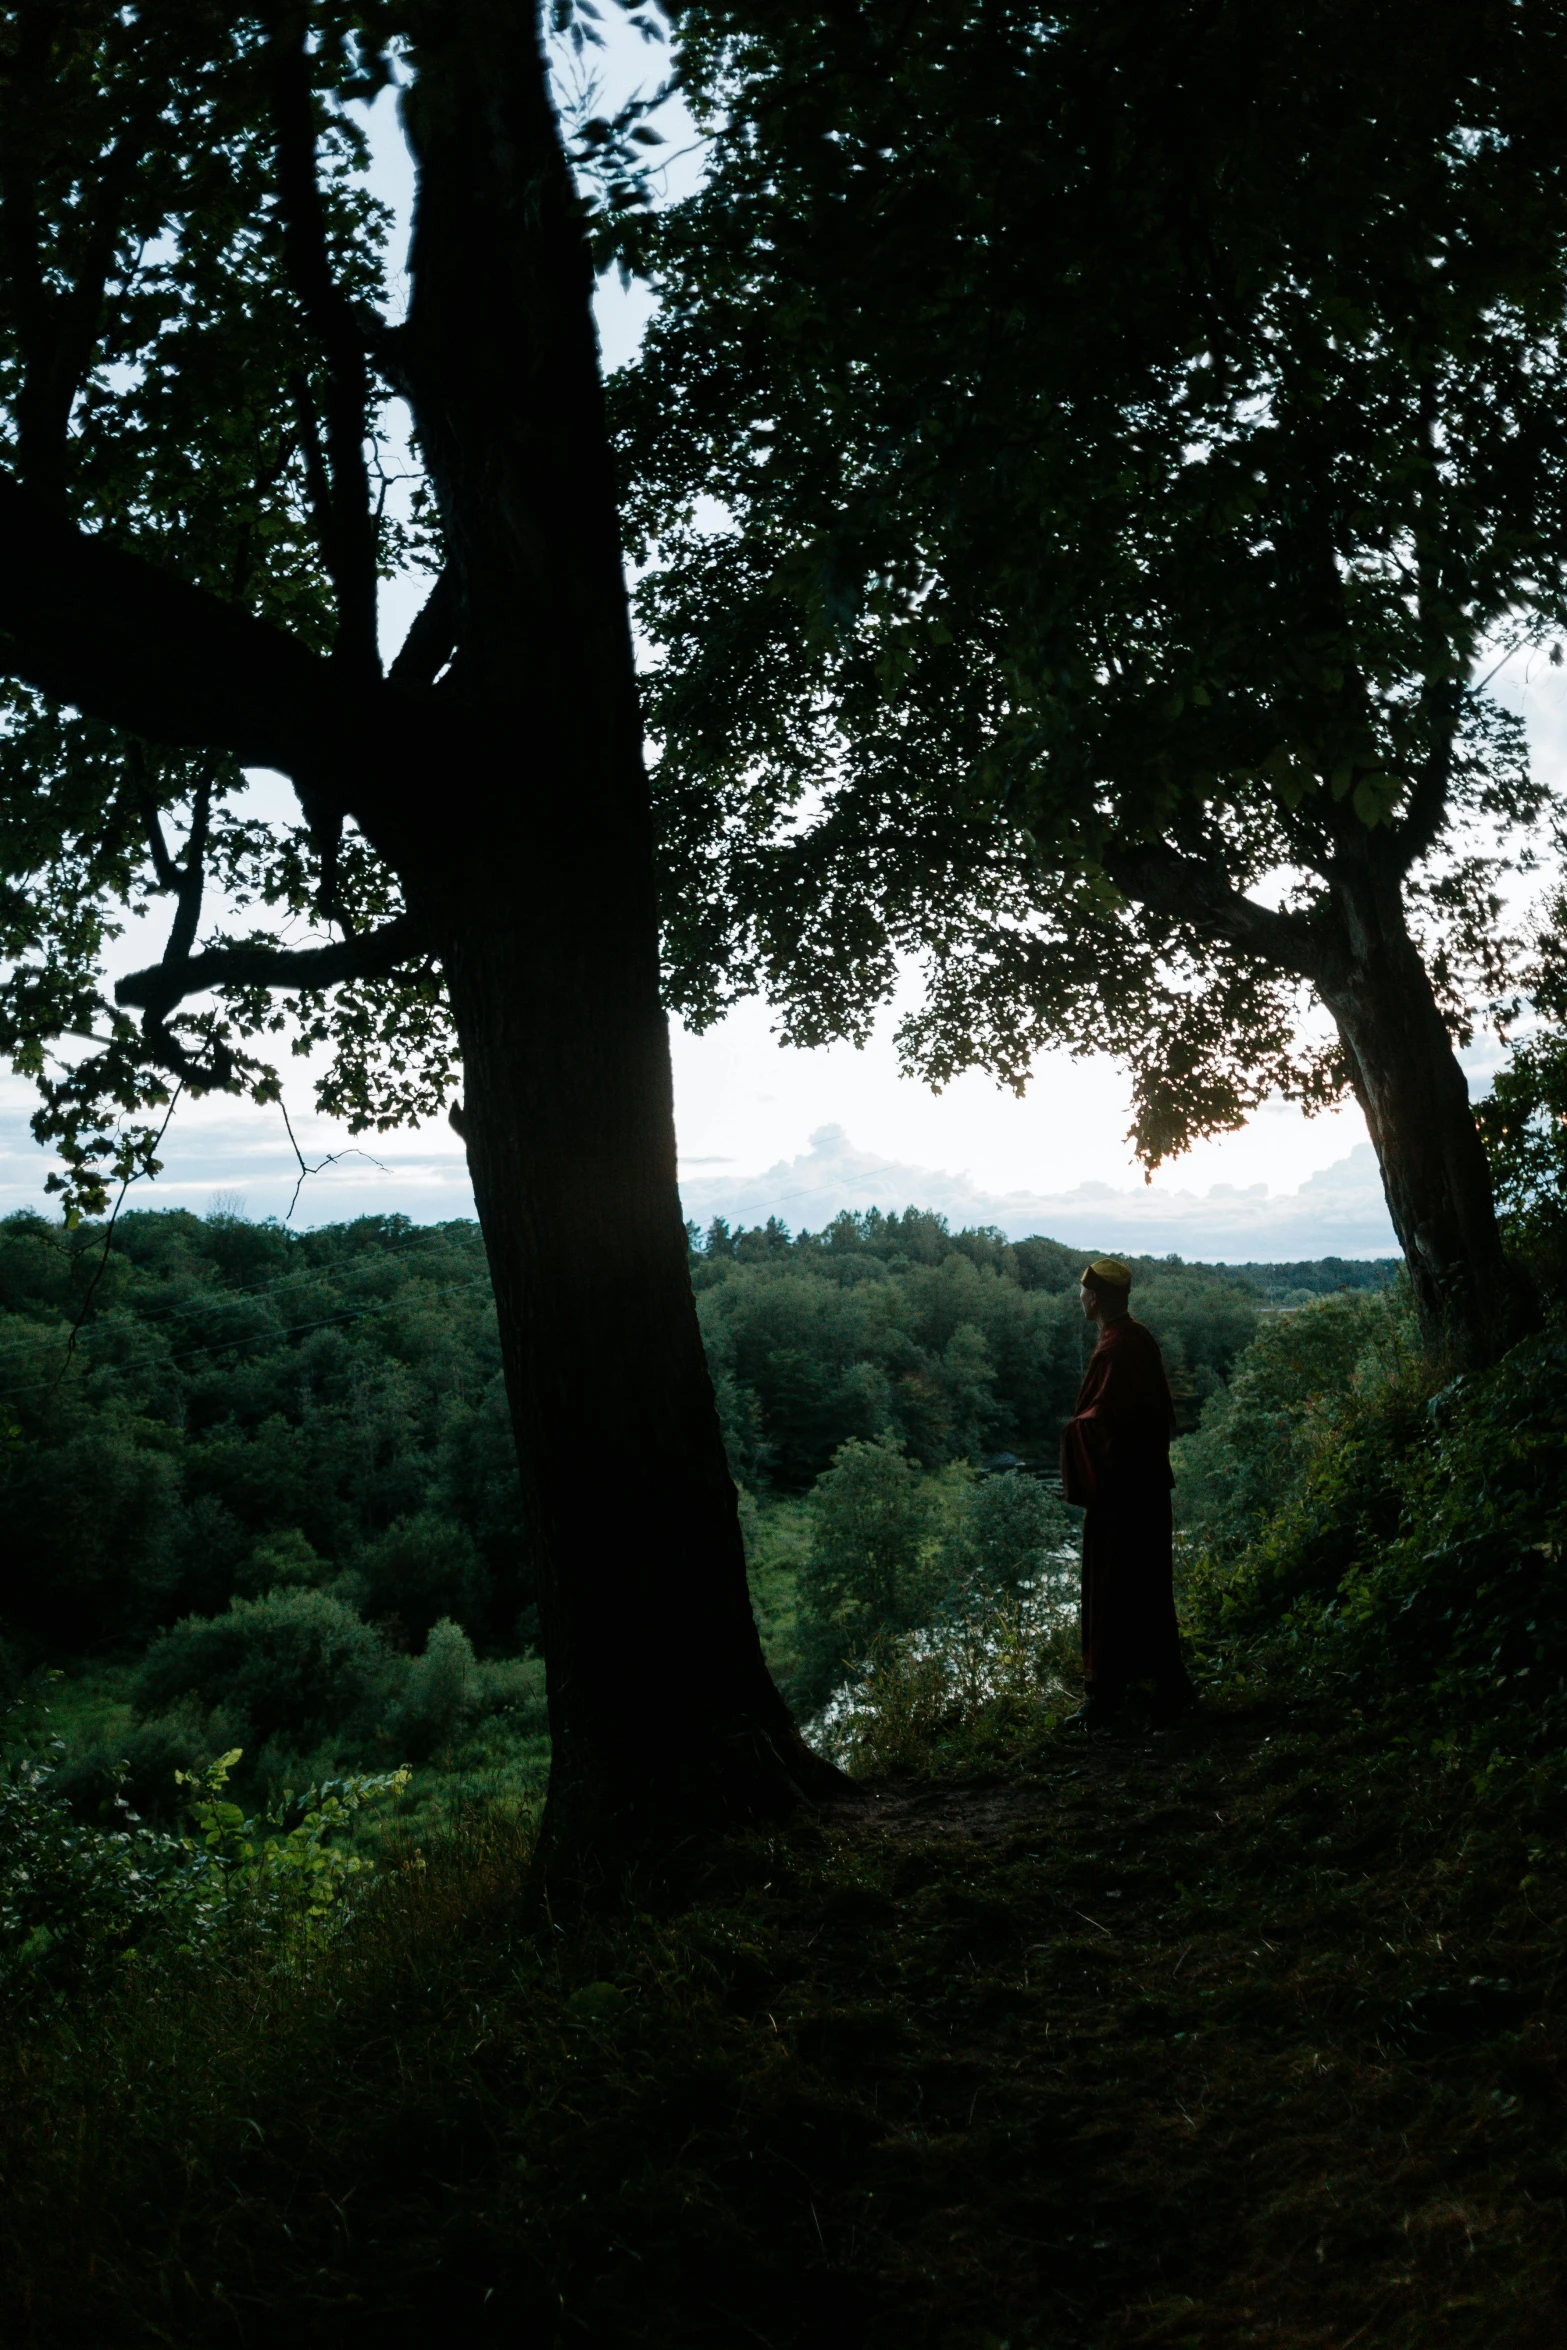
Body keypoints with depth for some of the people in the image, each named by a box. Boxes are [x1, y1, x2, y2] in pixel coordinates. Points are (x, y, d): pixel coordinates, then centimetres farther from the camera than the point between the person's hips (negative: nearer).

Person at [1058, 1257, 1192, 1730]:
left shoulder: (1111, 1351, -20)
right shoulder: (1143, 1340, 7)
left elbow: (1097, 1423, -23)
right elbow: (1163, 1410, 14)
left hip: (1118, 1487, -9)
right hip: (1151, 1480, 9)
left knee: (1110, 1590, -3)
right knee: (1150, 1587, 16)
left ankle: (1105, 1698, 2)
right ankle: (1170, 1686, 24)